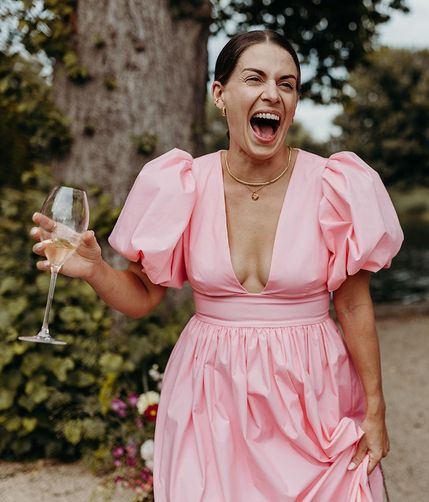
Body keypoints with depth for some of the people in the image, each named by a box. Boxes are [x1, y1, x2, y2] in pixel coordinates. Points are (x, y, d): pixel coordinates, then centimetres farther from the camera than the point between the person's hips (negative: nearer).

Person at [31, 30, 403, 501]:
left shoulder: (333, 188, -9)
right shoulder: (184, 188, -6)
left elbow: (353, 306, -2)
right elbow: (142, 295, 1)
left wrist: (374, 410, 1)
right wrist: (93, 270, -19)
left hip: (311, 399, 0)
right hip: (212, 397, 1)